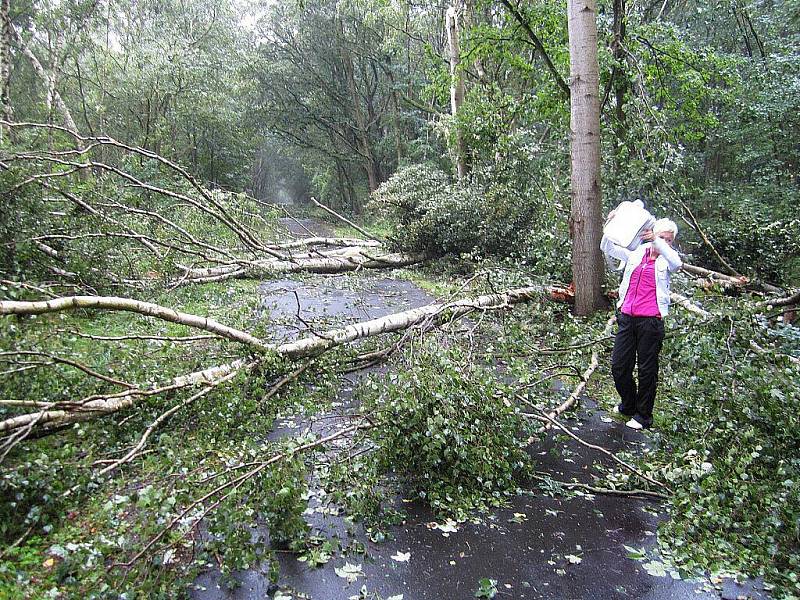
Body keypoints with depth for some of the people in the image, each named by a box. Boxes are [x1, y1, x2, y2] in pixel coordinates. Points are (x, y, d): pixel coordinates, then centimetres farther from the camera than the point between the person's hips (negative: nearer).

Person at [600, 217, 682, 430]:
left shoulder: (666, 260, 1)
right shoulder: (637, 252, 8)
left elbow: (677, 263, -22)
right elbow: (607, 248, 4)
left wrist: (657, 242, -34)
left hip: (651, 320, -3)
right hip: (627, 316, 3)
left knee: (647, 369, 6)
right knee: (618, 365, 7)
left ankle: (643, 415, 21)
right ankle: (628, 405, 30)